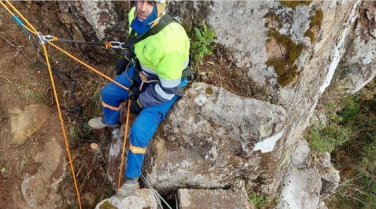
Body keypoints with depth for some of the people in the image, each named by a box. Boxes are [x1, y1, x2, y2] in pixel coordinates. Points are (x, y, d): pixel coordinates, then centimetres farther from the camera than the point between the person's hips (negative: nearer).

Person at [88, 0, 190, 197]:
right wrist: (126, 57, 9)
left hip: (166, 85, -7)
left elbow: (167, 89, -30)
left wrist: (140, 102, -17)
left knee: (138, 132, -13)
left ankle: (132, 179, 11)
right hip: (141, 70, 7)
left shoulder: (169, 41, -43)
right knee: (108, 92, 19)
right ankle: (110, 121, 55)